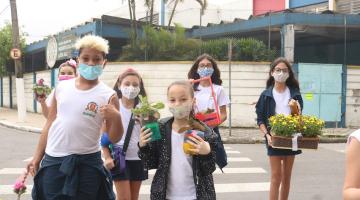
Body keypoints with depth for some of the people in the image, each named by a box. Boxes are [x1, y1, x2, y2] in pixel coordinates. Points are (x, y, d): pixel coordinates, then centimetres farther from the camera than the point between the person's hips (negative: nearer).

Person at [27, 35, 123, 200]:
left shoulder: (107, 95, -5)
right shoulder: (62, 87, 5)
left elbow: (114, 138, -4)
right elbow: (50, 124, 13)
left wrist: (116, 117, -23)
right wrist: (37, 157, 12)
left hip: (87, 163, -3)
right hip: (53, 161, 3)